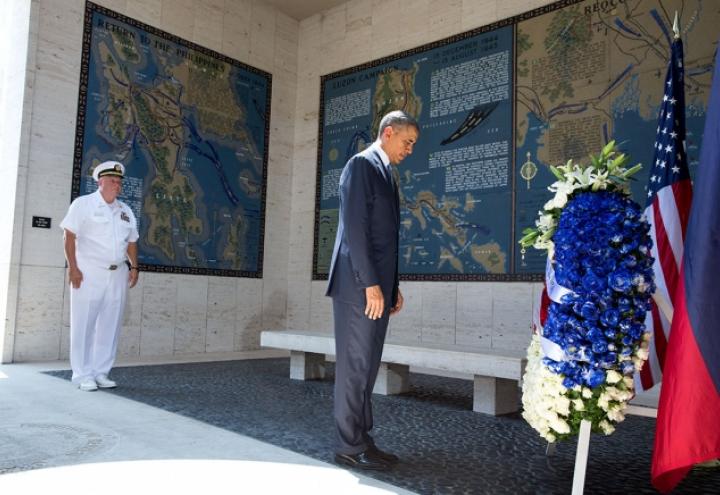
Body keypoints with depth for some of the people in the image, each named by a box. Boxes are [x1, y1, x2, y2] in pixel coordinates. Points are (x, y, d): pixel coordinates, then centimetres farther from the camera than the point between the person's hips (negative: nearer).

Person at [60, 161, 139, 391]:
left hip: (118, 274, 6)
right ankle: (83, 375, 6)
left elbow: (131, 242, 19)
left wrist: (134, 267, 8)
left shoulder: (125, 210, 17)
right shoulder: (83, 204, 0)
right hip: (89, 273, -5)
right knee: (84, 324, -1)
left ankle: (101, 372, 14)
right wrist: (73, 267, -14)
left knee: (110, 326, 6)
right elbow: (69, 236, -7)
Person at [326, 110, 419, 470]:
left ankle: (362, 439, 21)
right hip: (359, 285, -9)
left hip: (378, 286, 9)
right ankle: (349, 447, 9)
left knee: (367, 365, 12)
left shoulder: (385, 173, 21)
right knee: (354, 365, -2)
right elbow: (354, 228, -16)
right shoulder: (361, 164, -6)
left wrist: (392, 287, 16)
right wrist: (371, 284, -19)